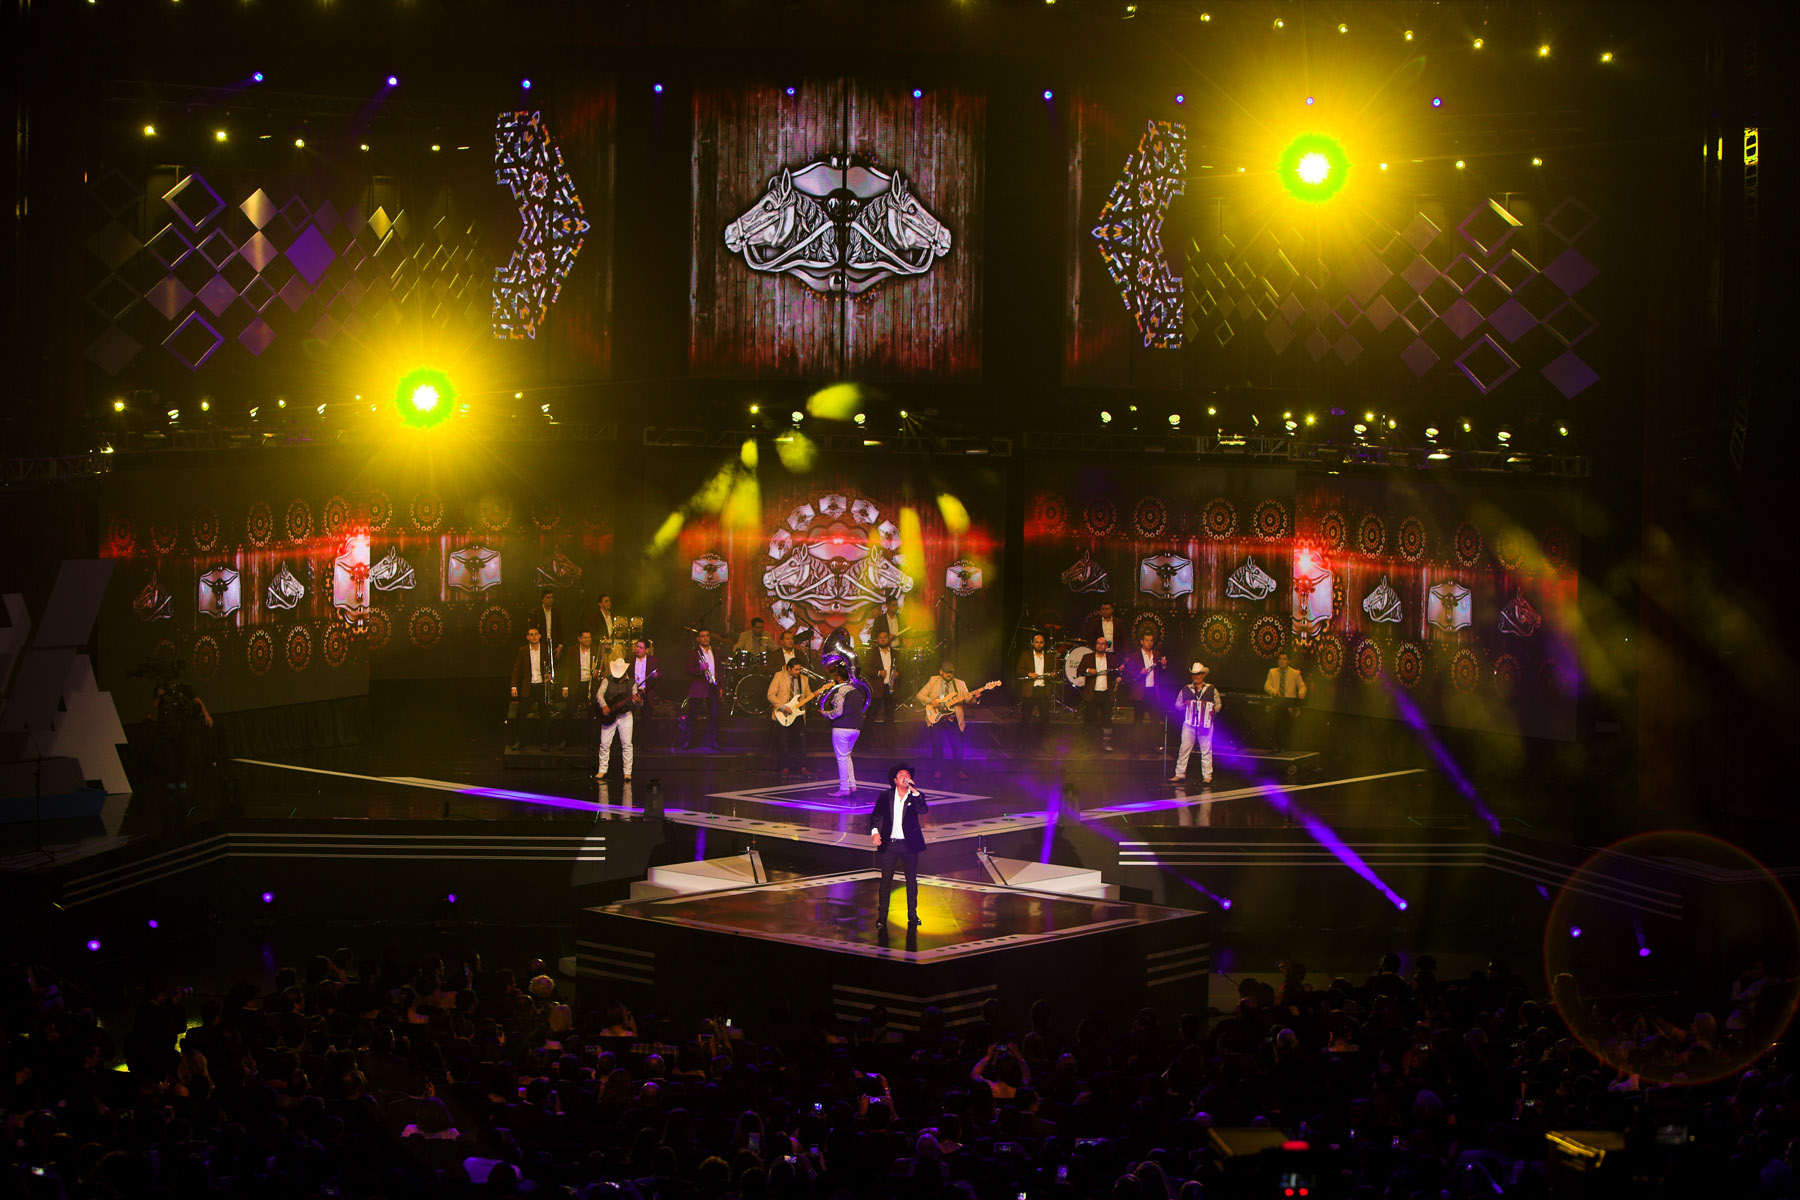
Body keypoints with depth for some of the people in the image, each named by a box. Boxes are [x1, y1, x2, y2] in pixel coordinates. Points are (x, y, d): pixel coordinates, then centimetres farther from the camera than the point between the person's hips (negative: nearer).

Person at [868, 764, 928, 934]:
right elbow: (875, 815, 4)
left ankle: (912, 916, 19)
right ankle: (882, 918, 5)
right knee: (886, 880, 0)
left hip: (909, 844, 0)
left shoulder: (915, 796, 1)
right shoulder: (885, 796, 3)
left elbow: (924, 810, -17)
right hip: (889, 843, 0)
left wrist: (914, 791, -22)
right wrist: (874, 831, -14)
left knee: (912, 880, 8)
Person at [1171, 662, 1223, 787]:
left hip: (1206, 724, -1)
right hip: (1189, 724, 1)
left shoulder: (1211, 689, 7)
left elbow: (1218, 704, 12)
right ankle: (1180, 774, 6)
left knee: (1206, 749, 1)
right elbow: (1177, 704, 15)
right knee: (1184, 748, 0)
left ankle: (1207, 776, 6)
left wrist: (1213, 709, -8)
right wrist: (1184, 705, -6)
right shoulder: (1186, 690, 10)